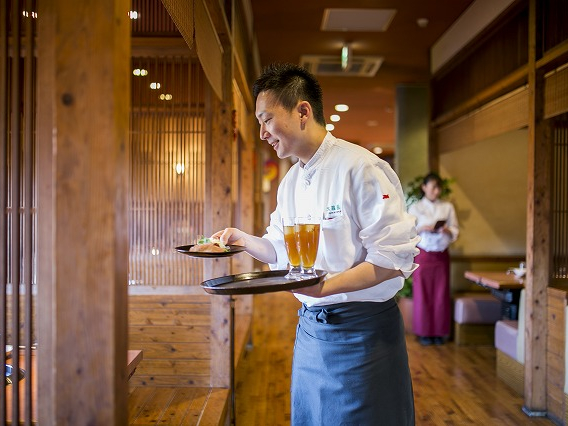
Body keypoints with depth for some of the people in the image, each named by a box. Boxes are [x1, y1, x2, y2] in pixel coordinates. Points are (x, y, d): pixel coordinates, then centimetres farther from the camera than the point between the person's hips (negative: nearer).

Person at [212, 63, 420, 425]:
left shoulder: (361, 168, -17)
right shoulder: (290, 182, 8)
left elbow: (394, 257, -20)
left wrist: (326, 287, -29)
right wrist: (243, 240, 2)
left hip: (362, 329, -7)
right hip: (310, 326, 7)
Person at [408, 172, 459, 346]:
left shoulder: (448, 207, 6)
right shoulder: (415, 208, 1)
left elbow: (456, 231, 5)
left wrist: (447, 230, -16)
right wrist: (422, 229, -17)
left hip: (442, 255, 2)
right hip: (423, 254, -2)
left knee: (442, 294, 3)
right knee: (422, 293, 1)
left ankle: (439, 332, 16)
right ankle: (424, 332, 13)